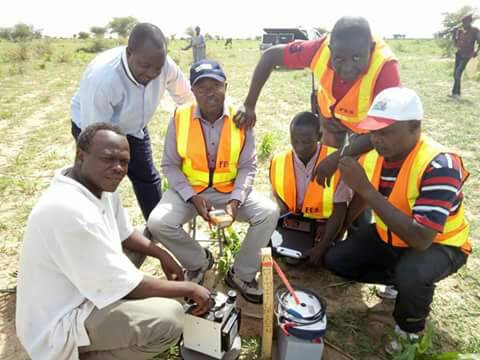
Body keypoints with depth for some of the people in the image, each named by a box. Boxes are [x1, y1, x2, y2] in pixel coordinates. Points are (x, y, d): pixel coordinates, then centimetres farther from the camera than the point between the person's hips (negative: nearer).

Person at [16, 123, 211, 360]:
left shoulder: (100, 184, -4)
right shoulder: (72, 211, -32)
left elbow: (124, 233, 13)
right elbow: (125, 286, -26)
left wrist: (163, 255, 0)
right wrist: (190, 289, -15)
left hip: (79, 292, 10)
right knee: (170, 318, -23)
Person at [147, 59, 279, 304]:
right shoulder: (180, 118, -10)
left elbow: (248, 167, -4)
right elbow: (170, 165, -4)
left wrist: (235, 200, -20)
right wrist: (193, 198, -18)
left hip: (230, 190, 1)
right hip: (188, 189, 0)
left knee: (269, 212, -22)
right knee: (157, 223, -25)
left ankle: (241, 274, 2)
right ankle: (198, 262, 8)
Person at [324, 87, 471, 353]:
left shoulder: (439, 166, -33)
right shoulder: (375, 154, -13)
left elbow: (421, 239, -42)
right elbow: (360, 197, 5)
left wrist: (366, 189, -44)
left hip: (439, 244, -6)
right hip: (389, 236, 6)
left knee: (411, 275, -37)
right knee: (335, 260, -5)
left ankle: (409, 332, -2)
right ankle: (398, 281, 16)